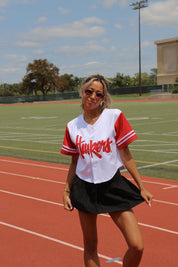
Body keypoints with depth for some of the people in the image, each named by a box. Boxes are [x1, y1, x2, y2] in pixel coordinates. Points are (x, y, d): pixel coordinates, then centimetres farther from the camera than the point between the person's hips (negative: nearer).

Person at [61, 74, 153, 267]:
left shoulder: (115, 116, -4)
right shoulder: (72, 126, 4)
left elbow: (125, 154, -1)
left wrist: (141, 186, -1)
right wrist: (66, 191, 12)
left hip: (113, 185, -2)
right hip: (85, 189, 2)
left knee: (137, 247, -9)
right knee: (90, 246, 10)